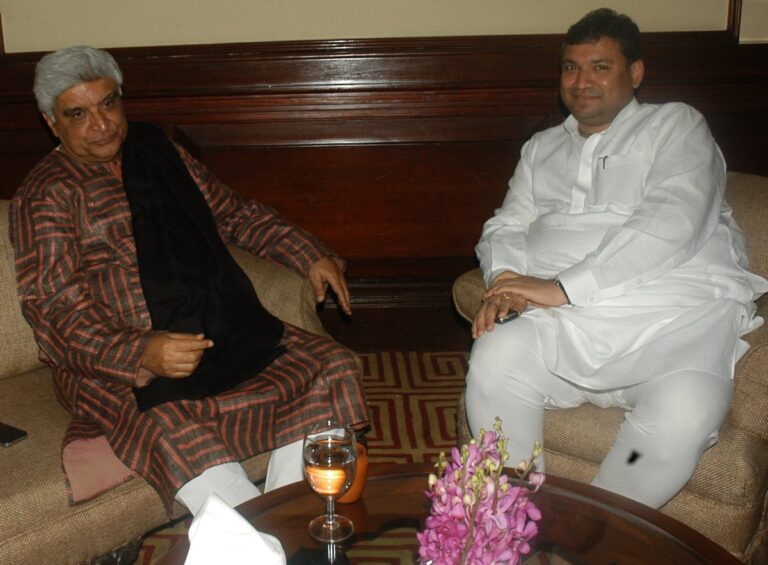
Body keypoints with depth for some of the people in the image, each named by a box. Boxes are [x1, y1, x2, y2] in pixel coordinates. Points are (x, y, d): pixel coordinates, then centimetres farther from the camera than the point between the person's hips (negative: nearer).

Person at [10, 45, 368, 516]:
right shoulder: (47, 195, -2)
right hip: (119, 363, -6)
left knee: (333, 368, -12)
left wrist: (311, 255, 11)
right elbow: (59, 314, -11)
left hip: (224, 332, 6)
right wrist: (142, 355, -29)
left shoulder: (158, 151, 16)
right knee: (176, 432, -38)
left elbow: (236, 213, 24)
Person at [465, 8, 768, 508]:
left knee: (684, 412, -34)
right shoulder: (542, 148, 28)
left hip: (679, 313, -3)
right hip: (570, 318, 3)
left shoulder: (675, 125, 10)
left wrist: (562, 287, -14)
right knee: (495, 355, -29)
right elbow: (507, 226, 22)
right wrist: (505, 278, -5)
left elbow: (671, 223, -7)